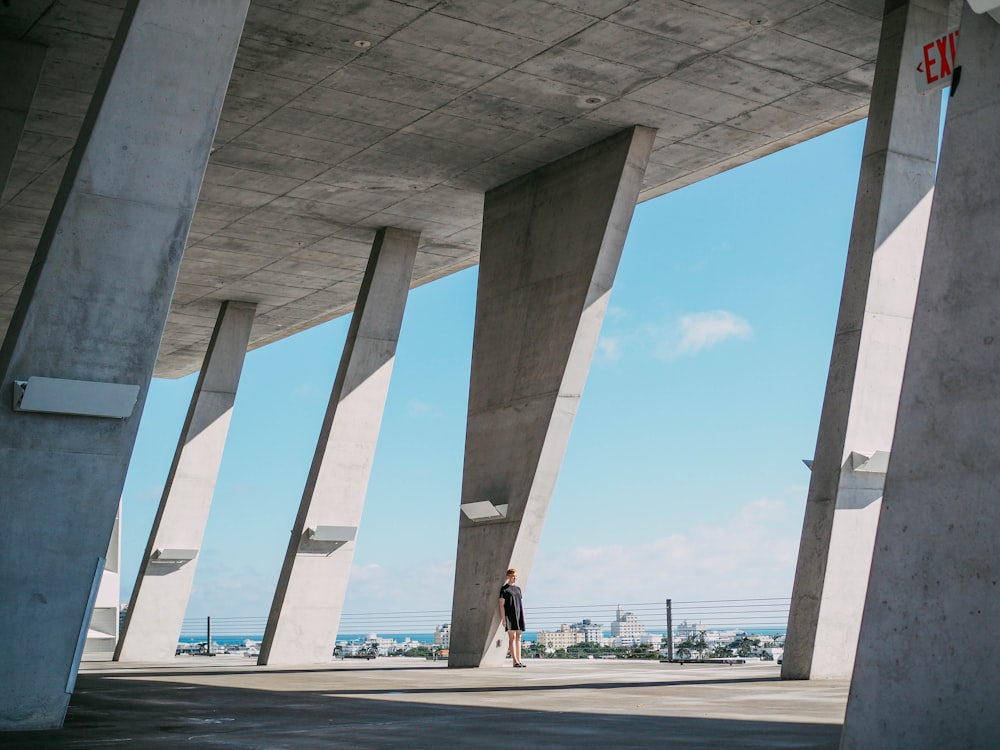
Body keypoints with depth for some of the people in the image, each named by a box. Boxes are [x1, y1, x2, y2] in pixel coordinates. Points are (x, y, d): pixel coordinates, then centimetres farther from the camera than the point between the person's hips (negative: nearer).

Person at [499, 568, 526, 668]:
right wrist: (503, 619, -11)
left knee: (518, 638, 5)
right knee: (512, 638, -10)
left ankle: (519, 660, 6)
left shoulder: (518, 588, 16)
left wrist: (523, 617, 13)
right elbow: (502, 604, -4)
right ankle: (515, 661, -13)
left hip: (519, 615, 6)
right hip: (509, 615, -6)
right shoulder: (504, 589, -1)